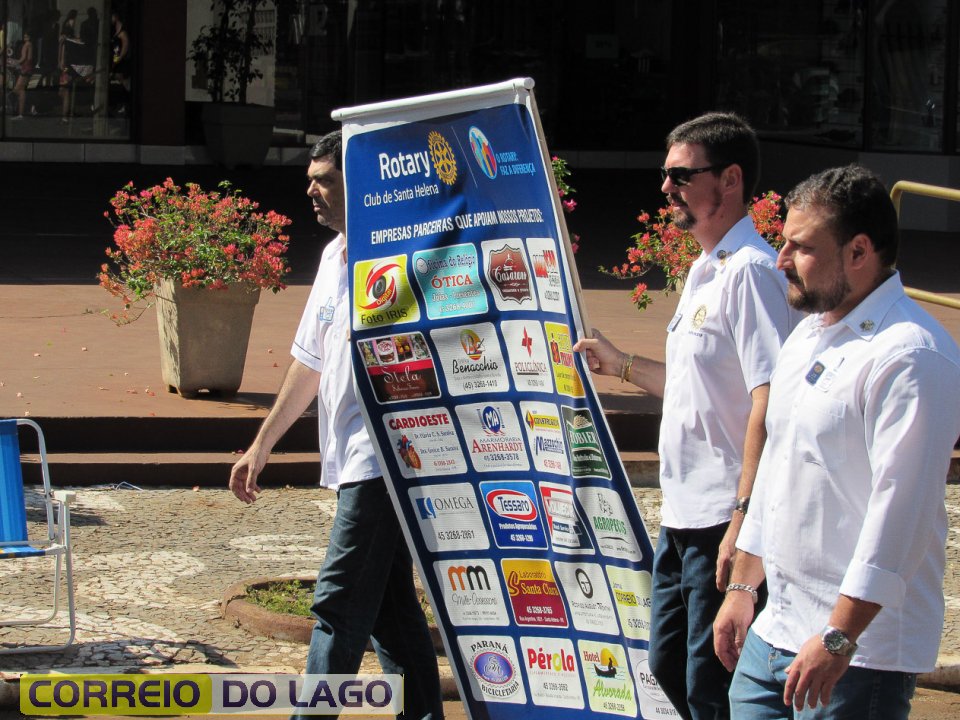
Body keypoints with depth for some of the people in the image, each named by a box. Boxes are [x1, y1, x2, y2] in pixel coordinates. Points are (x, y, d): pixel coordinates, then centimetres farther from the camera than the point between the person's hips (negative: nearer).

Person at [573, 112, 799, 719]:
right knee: (669, 665, 17)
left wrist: (744, 520, -27)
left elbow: (769, 401, -23)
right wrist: (622, 364, 29)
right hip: (683, 515, 10)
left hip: (724, 522, -10)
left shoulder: (751, 271, -15)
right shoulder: (705, 270, 16)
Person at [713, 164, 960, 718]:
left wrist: (839, 637, -23)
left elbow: (901, 510, -22)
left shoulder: (911, 356, -16)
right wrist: (743, 587, 22)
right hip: (777, 632, 9)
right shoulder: (808, 336, 15)